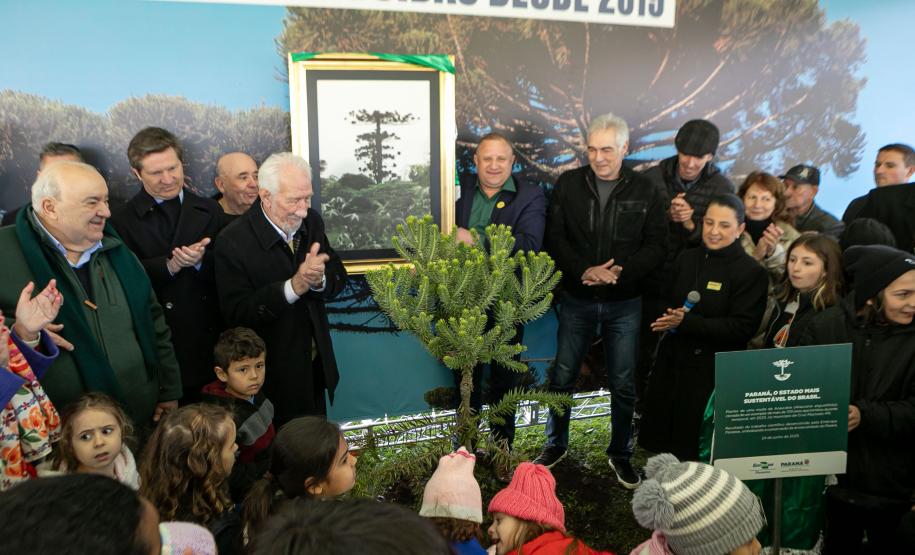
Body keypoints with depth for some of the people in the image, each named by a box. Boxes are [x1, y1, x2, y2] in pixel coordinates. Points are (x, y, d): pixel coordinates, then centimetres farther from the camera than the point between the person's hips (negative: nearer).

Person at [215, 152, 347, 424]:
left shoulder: (311, 221, -5)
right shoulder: (233, 242, -21)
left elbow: (338, 277, 1)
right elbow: (236, 313, -23)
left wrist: (319, 280, -23)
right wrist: (294, 286, -33)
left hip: (317, 364, 5)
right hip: (273, 373, -5)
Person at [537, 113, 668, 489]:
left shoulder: (645, 191, -2)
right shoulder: (568, 184, -2)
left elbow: (656, 246, -2)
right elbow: (555, 238, -3)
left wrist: (619, 273, -17)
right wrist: (584, 271, -18)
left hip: (624, 303, 0)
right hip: (577, 299, 1)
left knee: (623, 383, 8)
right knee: (562, 377, 10)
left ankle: (620, 453, 28)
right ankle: (556, 444, 31)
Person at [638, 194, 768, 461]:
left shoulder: (752, 272, -8)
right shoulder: (686, 259, 9)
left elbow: (742, 327, -15)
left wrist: (686, 322, -21)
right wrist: (667, 318, -6)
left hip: (712, 371, -5)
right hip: (671, 361, 5)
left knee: (693, 448, 3)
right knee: (660, 440, 10)